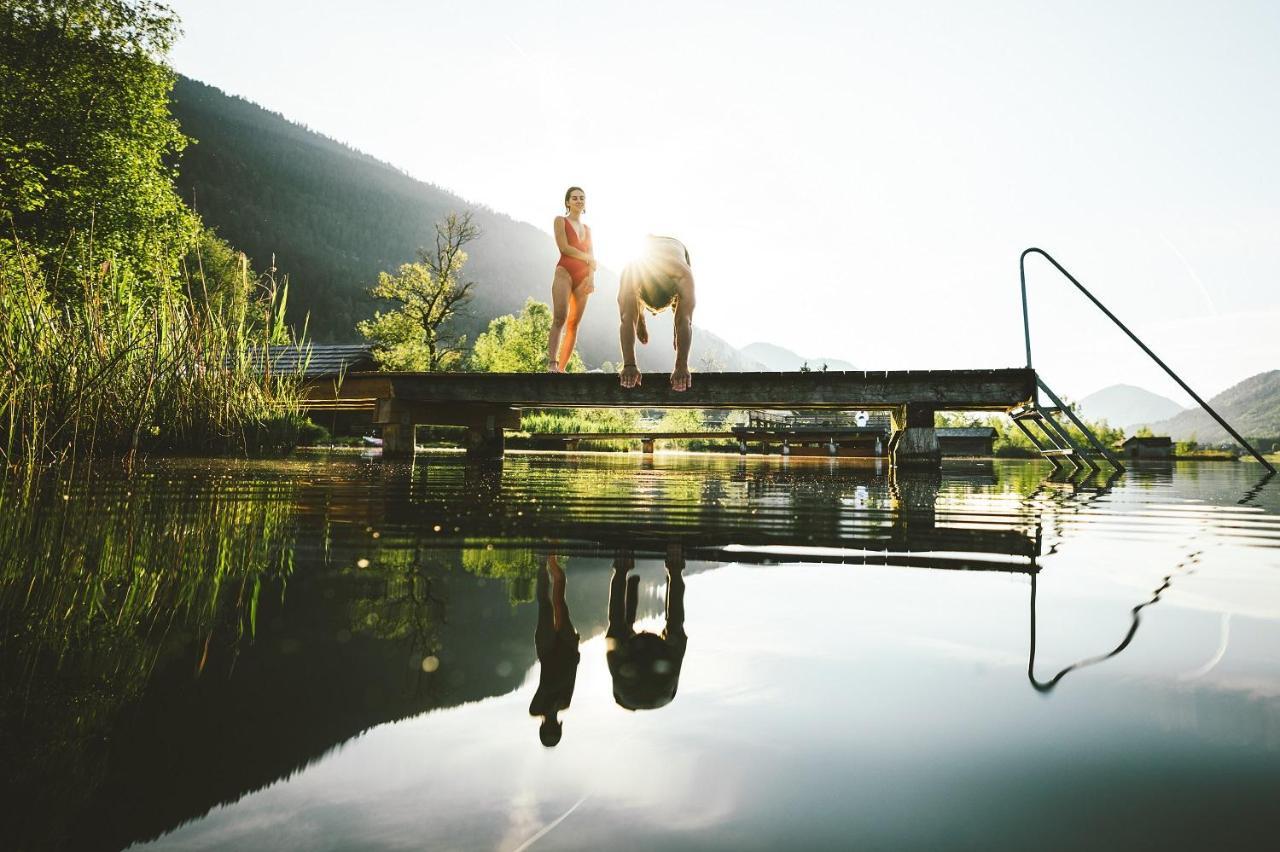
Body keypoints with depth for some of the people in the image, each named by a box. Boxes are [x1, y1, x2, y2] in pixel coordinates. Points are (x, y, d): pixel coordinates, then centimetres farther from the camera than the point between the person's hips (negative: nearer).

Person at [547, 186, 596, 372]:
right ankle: (552, 363, -29)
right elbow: (564, 248, -5)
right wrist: (587, 258, 0)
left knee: (573, 324, -3)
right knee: (560, 318, -22)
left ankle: (561, 368, -5)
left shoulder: (587, 229, 23)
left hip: (583, 277, 5)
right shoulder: (560, 221, 8)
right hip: (565, 272, -5)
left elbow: (591, 258, 15)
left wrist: (591, 277, -1)